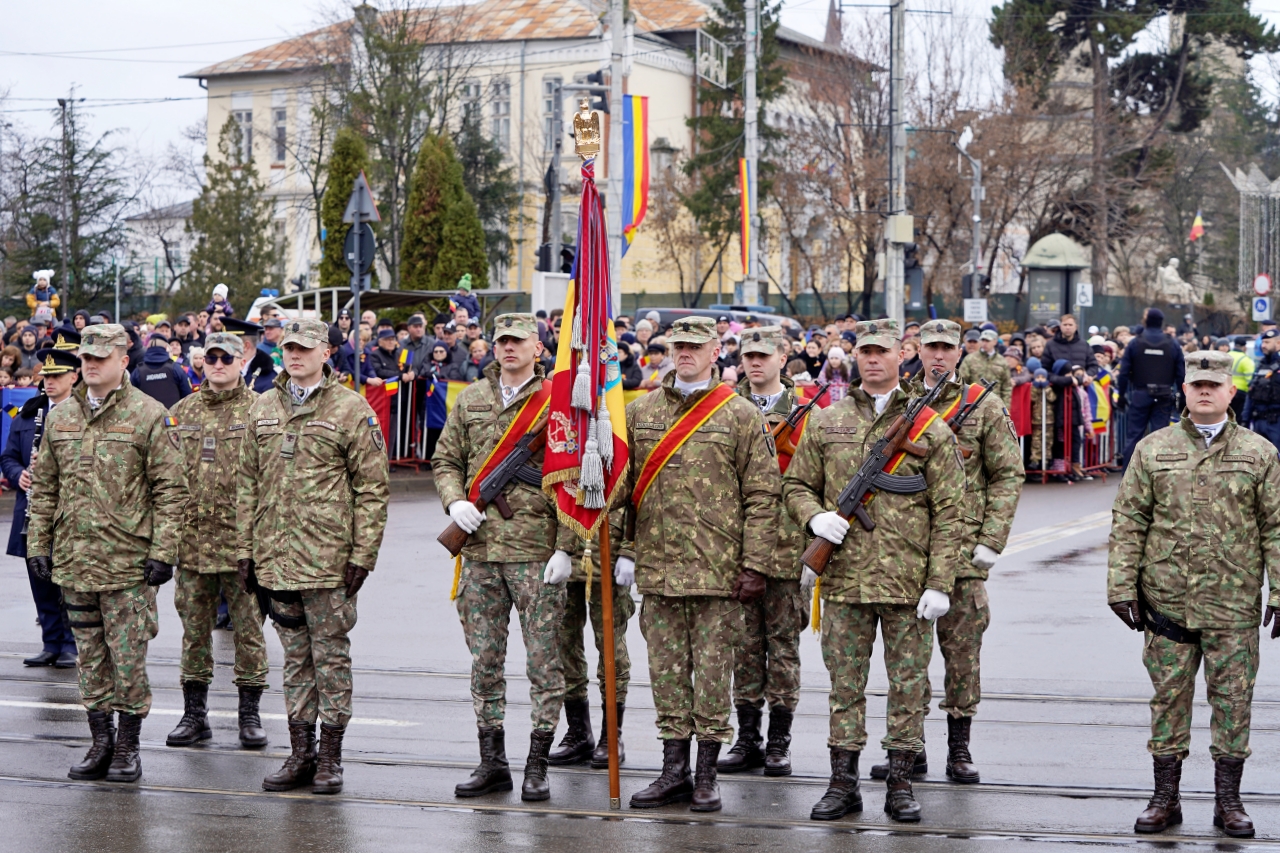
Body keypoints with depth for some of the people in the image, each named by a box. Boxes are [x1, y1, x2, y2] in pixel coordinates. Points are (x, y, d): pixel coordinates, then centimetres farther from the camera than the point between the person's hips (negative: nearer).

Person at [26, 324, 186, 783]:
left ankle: (128, 746, 10)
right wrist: (38, 543, 9)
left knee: (128, 658, 0)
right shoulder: (60, 416, 10)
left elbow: (170, 488, -6)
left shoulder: (147, 415, -5)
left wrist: (163, 551, -11)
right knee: (90, 657, 11)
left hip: (128, 562, -5)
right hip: (73, 560, 5)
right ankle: (101, 741, 20)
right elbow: (44, 486, 15)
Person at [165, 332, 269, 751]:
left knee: (248, 630, 3)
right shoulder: (181, 413, 10)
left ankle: (250, 715, 12)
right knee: (194, 629, 9)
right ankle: (194, 713, 18)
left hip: (244, 541, -3)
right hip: (191, 540, 3)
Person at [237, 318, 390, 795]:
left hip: (328, 558, -5)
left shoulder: (351, 410, -4)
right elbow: (248, 483, 14)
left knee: (330, 655, 2)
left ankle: (330, 757, 9)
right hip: (276, 558, 5)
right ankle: (300, 754, 19)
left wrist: (363, 554, -10)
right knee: (295, 657, 12)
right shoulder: (262, 409, 11)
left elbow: (372, 487, -5)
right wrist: (245, 548, 9)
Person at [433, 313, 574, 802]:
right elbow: (445, 460, 18)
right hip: (480, 548, 4)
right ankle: (492, 762, 18)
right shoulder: (470, 400, 12)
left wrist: (565, 546, -11)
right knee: (484, 661, 9)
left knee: (543, 660, -1)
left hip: (537, 551, -4)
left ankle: (538, 766, 6)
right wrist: (455, 501, -3)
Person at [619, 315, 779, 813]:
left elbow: (762, 496, -3)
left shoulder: (741, 416, -1)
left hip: (718, 568, -3)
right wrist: (625, 549, 8)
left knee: (712, 672, 1)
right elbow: (624, 487, 15)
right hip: (657, 567, 4)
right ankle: (674, 773, 16)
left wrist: (755, 565, -9)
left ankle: (706, 778, 10)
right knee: (667, 672, 8)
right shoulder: (639, 412, 10)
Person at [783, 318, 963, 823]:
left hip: (908, 582, -1)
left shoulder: (930, 430, 2)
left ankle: (900, 785, 13)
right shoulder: (825, 423, 8)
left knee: (908, 684, 4)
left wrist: (940, 583, -8)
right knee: (845, 683, 6)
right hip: (844, 578, 2)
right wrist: (814, 516, -8)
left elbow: (948, 514, -1)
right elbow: (795, 485, 15)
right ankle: (843, 782, 14)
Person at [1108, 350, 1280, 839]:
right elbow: (1128, 521, 5)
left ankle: (1228, 802, 13)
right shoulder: (1153, 450, 5)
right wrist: (1122, 585, -1)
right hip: (1166, 600, 1)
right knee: (1168, 698, 6)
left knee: (1232, 700, 4)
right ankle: (1165, 798, 16)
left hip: (1234, 604, 0)